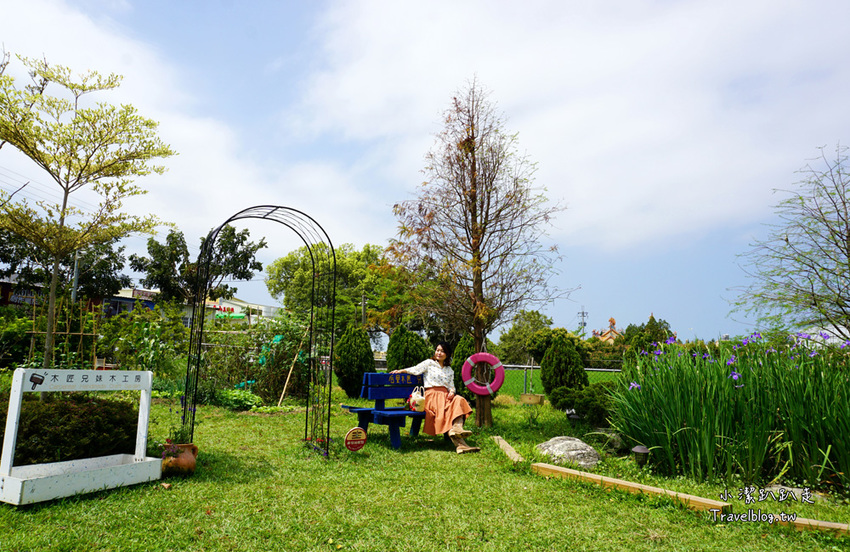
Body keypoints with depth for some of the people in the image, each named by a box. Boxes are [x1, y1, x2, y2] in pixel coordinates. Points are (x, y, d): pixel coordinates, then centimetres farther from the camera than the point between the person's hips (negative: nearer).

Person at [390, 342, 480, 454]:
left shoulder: (450, 370, 26)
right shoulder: (429, 363, 14)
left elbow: (451, 386, 20)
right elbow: (416, 370, 1)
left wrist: (452, 392, -4)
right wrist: (401, 371, -15)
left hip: (446, 395, 4)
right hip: (432, 395, -4)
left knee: (459, 401, -30)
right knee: (444, 411, -33)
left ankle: (457, 427, -52)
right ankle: (459, 443, -45)